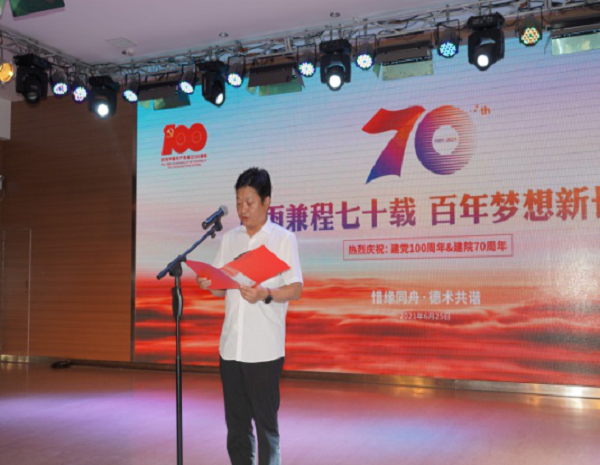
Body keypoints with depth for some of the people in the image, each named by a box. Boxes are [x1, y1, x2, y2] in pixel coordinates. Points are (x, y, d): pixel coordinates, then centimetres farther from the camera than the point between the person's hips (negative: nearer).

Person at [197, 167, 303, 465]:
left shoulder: (283, 239, -1)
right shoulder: (229, 239, 12)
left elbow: (296, 290, -6)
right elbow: (222, 289, 14)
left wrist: (265, 294, -23)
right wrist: (208, 284, -8)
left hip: (265, 349, -4)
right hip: (230, 346, 5)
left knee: (265, 421, 2)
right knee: (236, 421, 12)